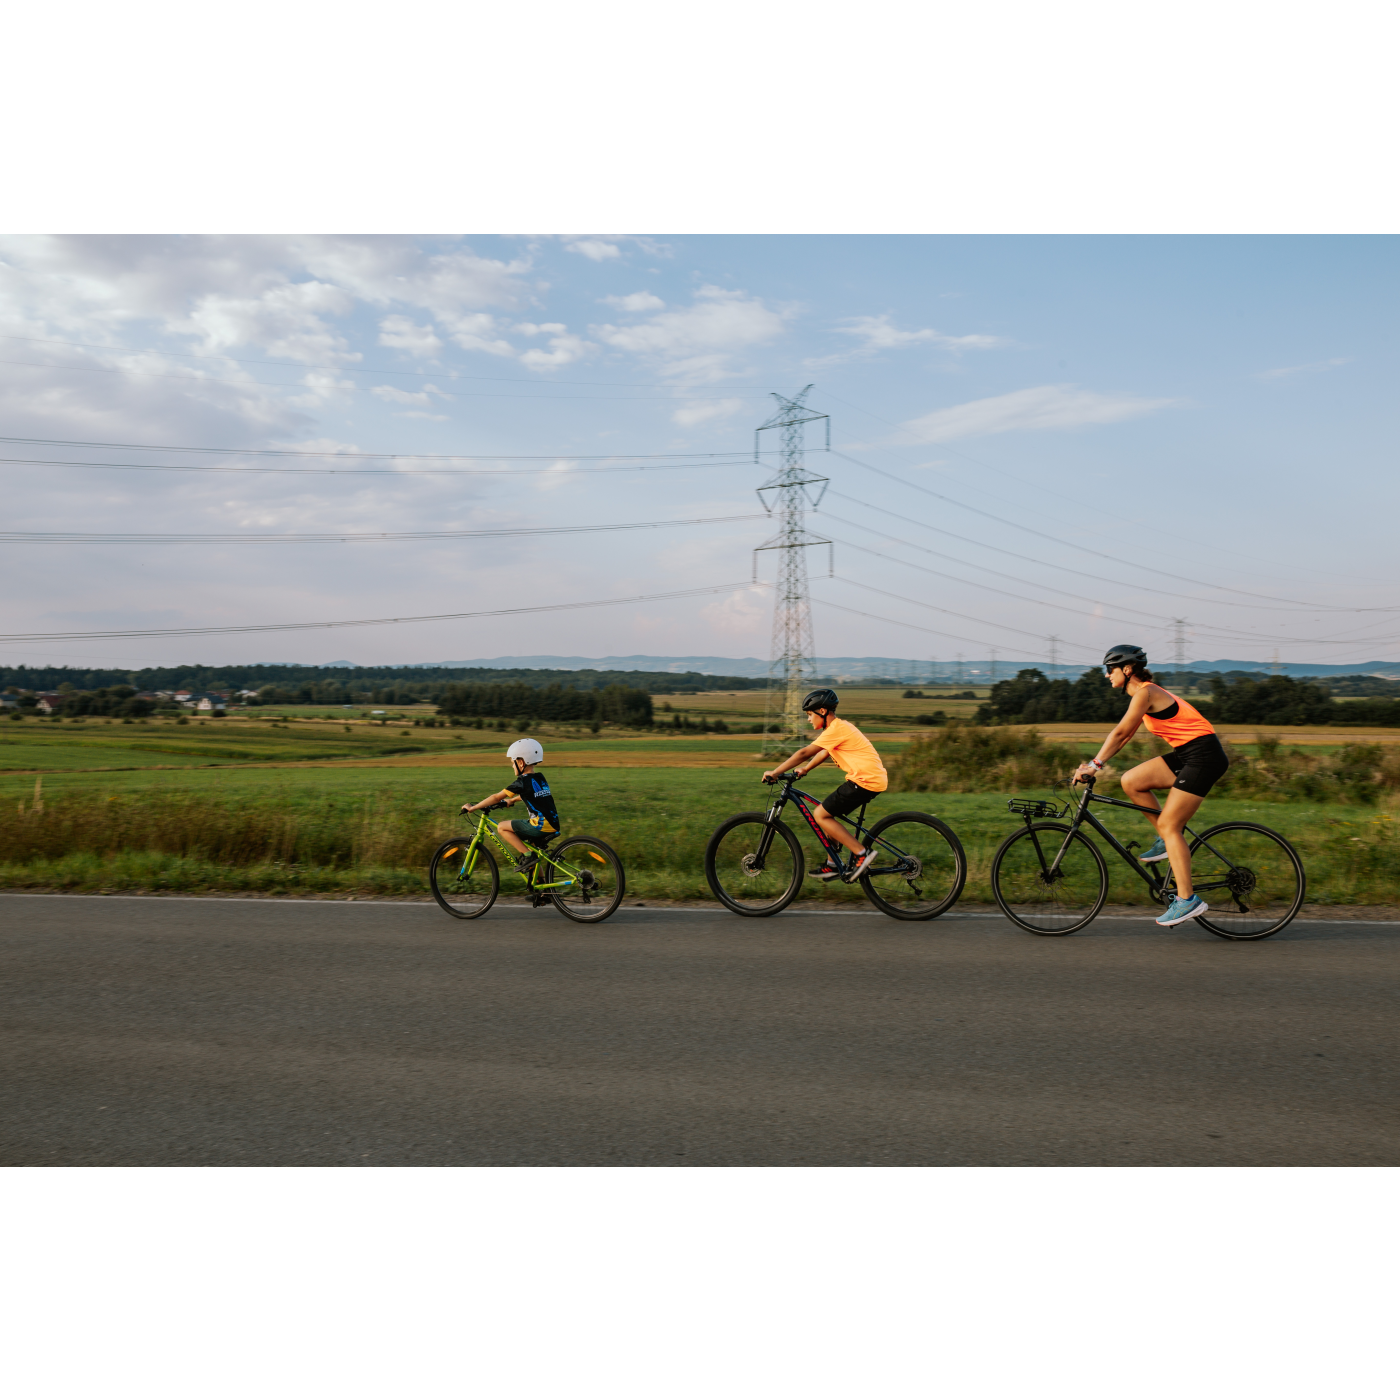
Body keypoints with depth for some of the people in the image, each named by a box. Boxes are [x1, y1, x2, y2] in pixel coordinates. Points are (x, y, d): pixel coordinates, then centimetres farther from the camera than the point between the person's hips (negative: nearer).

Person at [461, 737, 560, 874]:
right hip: (553, 826, 9)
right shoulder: (540, 778, 15)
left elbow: (497, 797, -4)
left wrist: (472, 808, 4)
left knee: (502, 827, 2)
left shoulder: (523, 782, -8)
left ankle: (527, 855, -4)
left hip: (540, 826, -9)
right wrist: (512, 800, 47)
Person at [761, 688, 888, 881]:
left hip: (866, 780, -10)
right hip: (873, 778, 10)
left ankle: (862, 853, -7)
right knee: (827, 814, 17)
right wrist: (804, 770, 23)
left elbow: (804, 753, -15)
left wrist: (775, 772, -11)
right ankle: (832, 864, 22)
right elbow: (824, 753, 28)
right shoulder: (840, 726, 16)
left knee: (820, 815, -6)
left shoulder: (836, 729, -14)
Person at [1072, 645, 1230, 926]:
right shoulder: (1145, 693, 16)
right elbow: (1124, 735, 18)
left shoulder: (1145, 693, -13)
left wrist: (1095, 764, -14)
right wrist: (1095, 763, 14)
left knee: (1168, 825, -10)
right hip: (1187, 755, 9)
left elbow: (1120, 733, -17)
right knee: (1130, 781, 2)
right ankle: (1167, 841, 11)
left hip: (1204, 756, -9)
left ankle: (1188, 899, -7)